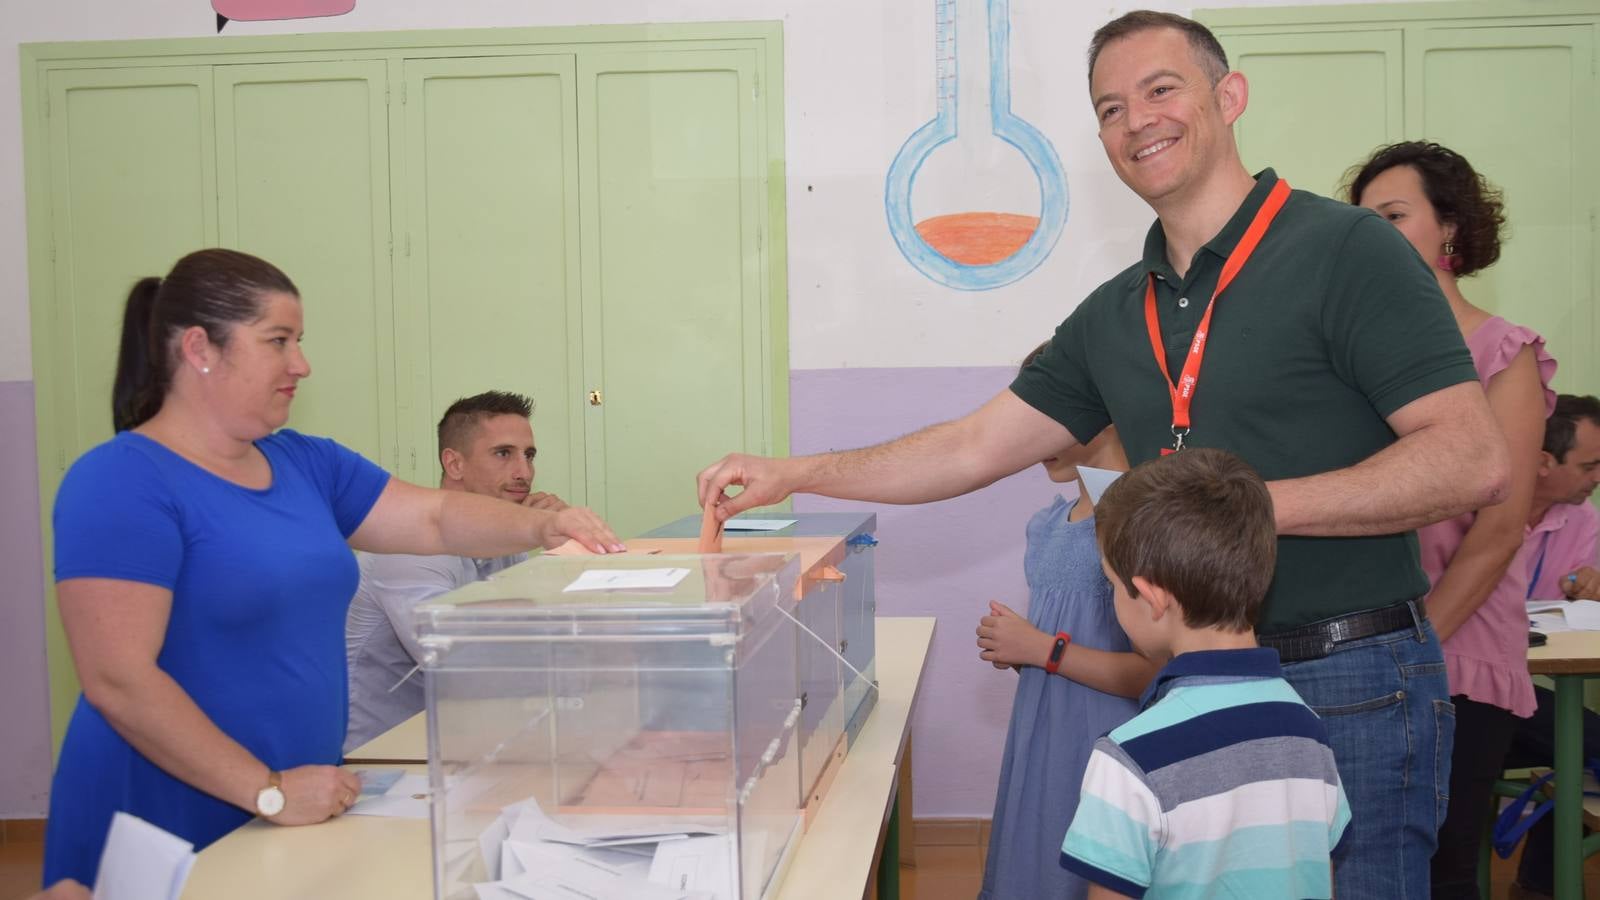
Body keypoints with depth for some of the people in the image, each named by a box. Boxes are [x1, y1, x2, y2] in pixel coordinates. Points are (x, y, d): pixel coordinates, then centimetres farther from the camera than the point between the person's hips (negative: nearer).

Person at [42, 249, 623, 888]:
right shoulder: (120, 482, -16)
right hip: (168, 836, -7)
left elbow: (436, 518, 7)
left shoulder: (304, 463, 7)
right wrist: (268, 791, -23)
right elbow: (118, 681, -22)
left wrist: (541, 526, -12)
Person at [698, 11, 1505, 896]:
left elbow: (1472, 460, -16)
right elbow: (977, 446, 12)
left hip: (1352, 686, -6)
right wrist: (789, 475, 7)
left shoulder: (1343, 250, -10)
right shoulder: (1114, 316, 10)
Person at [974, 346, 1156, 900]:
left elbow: (1161, 673, -20)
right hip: (1039, 740, 8)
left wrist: (1043, 650, -16)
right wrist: (1011, 649, 3)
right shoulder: (1044, 526, 9)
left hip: (1106, 746, -8)